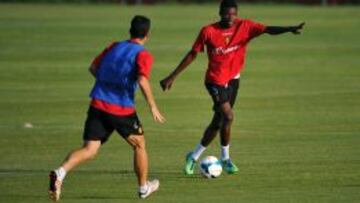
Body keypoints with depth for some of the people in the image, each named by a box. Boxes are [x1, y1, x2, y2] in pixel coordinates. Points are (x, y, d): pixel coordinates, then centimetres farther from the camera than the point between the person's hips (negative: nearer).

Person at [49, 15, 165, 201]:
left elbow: (93, 68, 17)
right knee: (139, 145, 21)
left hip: (98, 105, 4)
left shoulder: (114, 47, 13)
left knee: (89, 150, -3)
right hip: (122, 109, -4)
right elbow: (142, 81, -20)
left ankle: (60, 172, -29)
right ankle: (144, 187, 34)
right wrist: (153, 107, -14)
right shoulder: (143, 55, -5)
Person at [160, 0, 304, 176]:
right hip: (215, 80, -4)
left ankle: (194, 156, 30)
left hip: (233, 80, 4)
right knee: (228, 116, -19)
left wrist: (289, 29, -39)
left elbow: (268, 29, -20)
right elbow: (192, 55, -4)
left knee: (218, 122, 12)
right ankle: (225, 158, -2)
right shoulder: (208, 31, -12)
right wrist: (172, 76, -2)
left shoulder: (245, 26, -7)